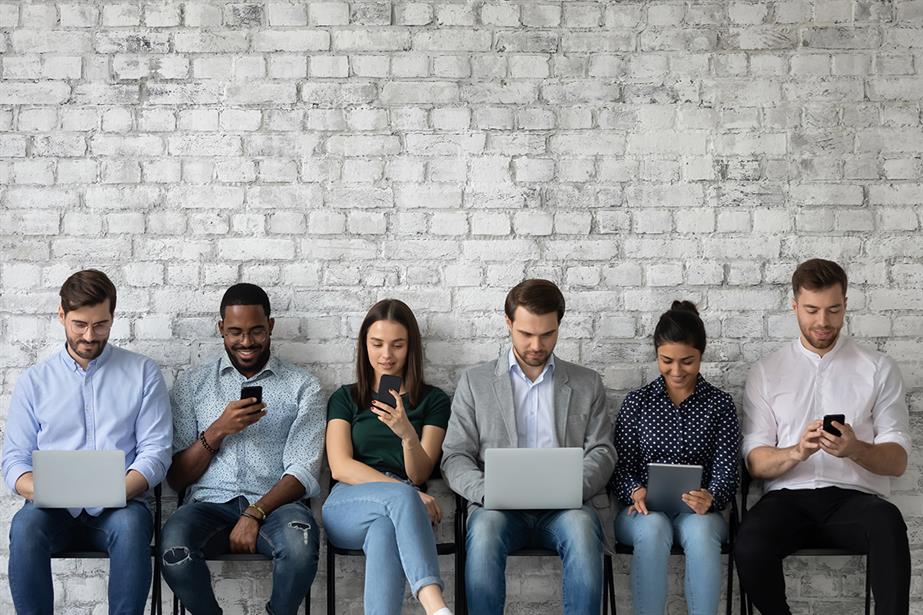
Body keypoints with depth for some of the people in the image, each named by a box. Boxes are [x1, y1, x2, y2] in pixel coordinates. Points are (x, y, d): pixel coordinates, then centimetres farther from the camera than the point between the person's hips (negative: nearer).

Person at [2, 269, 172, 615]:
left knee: (131, 524, -35)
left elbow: (156, 451, 3)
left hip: (117, 509, -1)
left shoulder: (142, 373, 10)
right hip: (54, 510, 1)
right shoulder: (34, 380, 13)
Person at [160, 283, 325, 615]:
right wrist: (218, 430, -8)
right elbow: (176, 478, 8)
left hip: (275, 503, -1)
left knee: (300, 544, -36)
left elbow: (303, 472, -1)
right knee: (174, 547, -33)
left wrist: (255, 514, -17)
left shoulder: (303, 386, 9)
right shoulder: (193, 383, 13)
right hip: (211, 502, 1)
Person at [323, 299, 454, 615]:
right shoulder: (345, 398, 17)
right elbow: (340, 467, 1)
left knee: (384, 531, -41)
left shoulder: (433, 400, 15)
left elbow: (419, 474, 4)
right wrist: (408, 492, -14)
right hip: (348, 505, 0)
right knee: (402, 497, -39)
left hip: (400, 505, 0)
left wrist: (407, 433, -20)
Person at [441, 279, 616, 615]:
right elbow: (455, 457, 9)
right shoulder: (476, 382, 14)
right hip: (500, 506, 0)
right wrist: (486, 491, -12)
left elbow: (602, 452, 11)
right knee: (485, 529, -35)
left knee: (582, 528, -35)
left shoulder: (587, 383, 17)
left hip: (566, 507, 0)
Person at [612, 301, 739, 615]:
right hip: (643, 510, 0)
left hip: (698, 512, 0)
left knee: (700, 530, -36)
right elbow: (621, 467, 7)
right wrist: (636, 492, -17)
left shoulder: (720, 404, 7)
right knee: (654, 528, -36)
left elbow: (726, 472, 1)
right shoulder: (637, 402, 9)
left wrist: (709, 499, -22)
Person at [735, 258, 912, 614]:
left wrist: (855, 449, -17)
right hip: (789, 496, 1)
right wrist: (796, 452, -17)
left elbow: (897, 461, 5)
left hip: (855, 496, -1)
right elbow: (755, 462, 5)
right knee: (749, 547, -32)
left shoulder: (878, 368, 10)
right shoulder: (766, 372, 11)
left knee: (887, 522, -38)